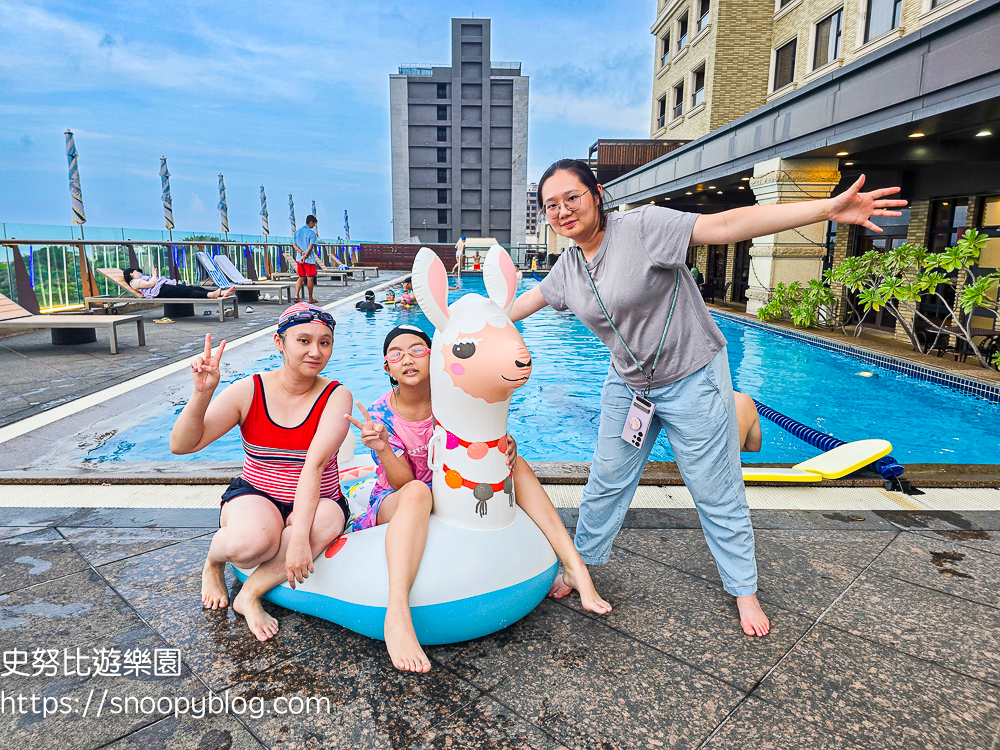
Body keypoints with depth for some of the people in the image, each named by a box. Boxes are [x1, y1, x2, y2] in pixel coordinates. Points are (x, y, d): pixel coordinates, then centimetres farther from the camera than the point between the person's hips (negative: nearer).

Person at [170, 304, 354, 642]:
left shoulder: (336, 396, -10)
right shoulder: (249, 391, -6)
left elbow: (315, 464, -25)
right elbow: (182, 445, -9)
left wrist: (299, 535, -34)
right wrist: (202, 393, -26)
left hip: (314, 502, 0)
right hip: (254, 496, 1)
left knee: (327, 520, -36)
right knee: (251, 540, -34)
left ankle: (251, 593, -12)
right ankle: (213, 562, 5)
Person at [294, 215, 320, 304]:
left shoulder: (297, 232, 10)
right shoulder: (312, 233, -10)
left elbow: (295, 245, 7)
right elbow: (310, 247, -16)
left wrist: (302, 252, -5)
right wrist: (305, 257, -13)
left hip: (299, 259, 6)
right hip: (309, 259, -6)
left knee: (301, 278, 14)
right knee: (310, 278, 3)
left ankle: (297, 295, -2)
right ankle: (311, 299, 9)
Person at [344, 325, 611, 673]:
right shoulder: (380, 415, -12)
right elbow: (403, 482, -18)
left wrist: (504, 443, -27)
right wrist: (381, 448, -37)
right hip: (394, 504, -3)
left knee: (514, 463, -14)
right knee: (418, 492, -39)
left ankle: (575, 566, -20)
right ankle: (397, 615, -55)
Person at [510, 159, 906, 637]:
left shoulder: (643, 226, -20)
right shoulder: (567, 267, 0)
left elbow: (723, 225, -28)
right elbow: (528, 301, 18)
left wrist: (826, 209, -37)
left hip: (691, 380, -5)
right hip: (627, 386, 5)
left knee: (716, 492, 7)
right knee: (606, 482, 14)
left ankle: (744, 590, 27)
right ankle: (582, 563, 36)